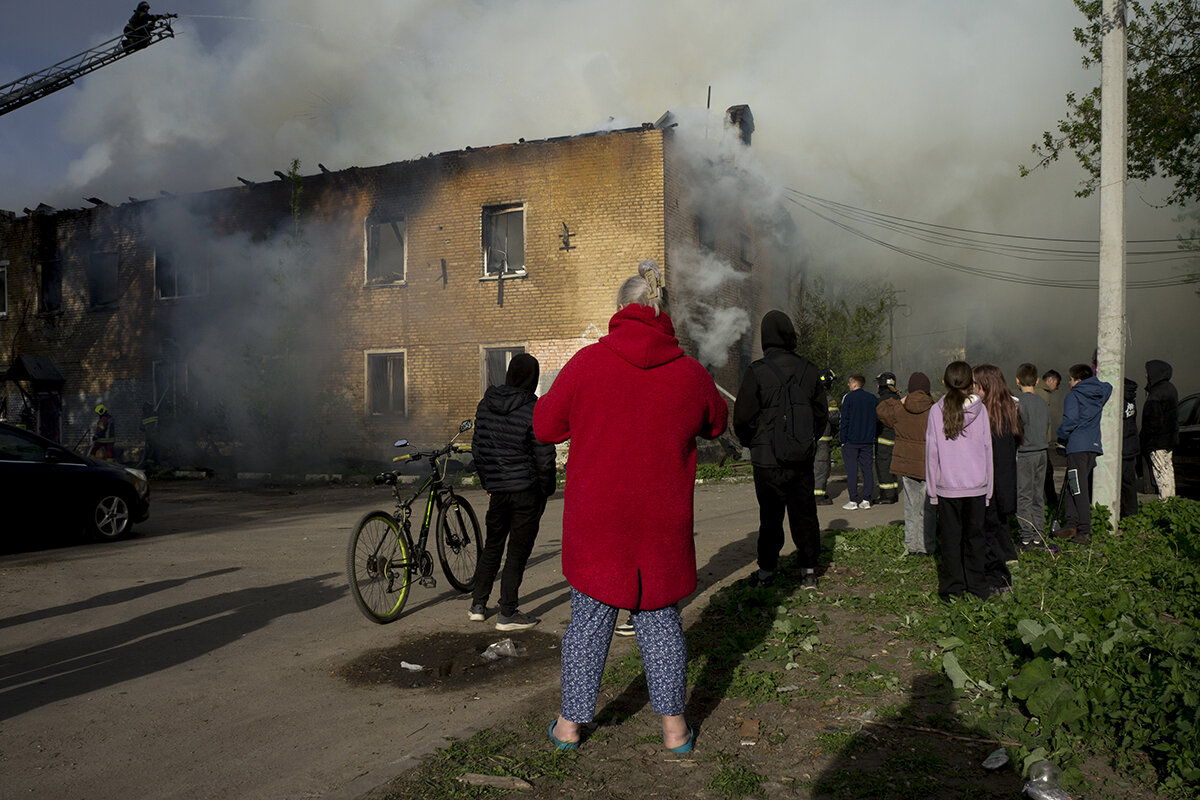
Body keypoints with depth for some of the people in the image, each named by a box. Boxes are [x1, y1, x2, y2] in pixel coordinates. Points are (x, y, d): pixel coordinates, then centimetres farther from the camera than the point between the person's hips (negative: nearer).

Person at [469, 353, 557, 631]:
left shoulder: (486, 405, 3)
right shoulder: (534, 410, -14)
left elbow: (478, 448, 11)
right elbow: (544, 457, -12)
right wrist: (546, 490, 3)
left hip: (497, 489, 5)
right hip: (527, 490, -5)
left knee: (492, 546, 20)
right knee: (518, 551, 5)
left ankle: (478, 605, 25)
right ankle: (507, 614, 10)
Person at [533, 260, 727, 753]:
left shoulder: (587, 362, -9)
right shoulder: (690, 372, -4)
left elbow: (546, 427, -1)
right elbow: (716, 424, 15)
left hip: (595, 519, -1)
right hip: (662, 522, 1)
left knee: (589, 618, 12)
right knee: (660, 619, 14)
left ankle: (570, 724, 24)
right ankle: (673, 727, 22)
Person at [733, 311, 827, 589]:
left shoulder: (757, 372, -12)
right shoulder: (809, 370, 1)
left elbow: (743, 418, -9)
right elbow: (821, 415, 8)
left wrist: (751, 443, 9)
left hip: (767, 460, -3)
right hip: (803, 460, 3)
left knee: (770, 516, 6)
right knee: (804, 514, 12)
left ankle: (766, 571, 13)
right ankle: (808, 569, 17)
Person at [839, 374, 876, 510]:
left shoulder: (848, 398, -8)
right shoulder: (872, 398, 7)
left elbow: (845, 420, -9)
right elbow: (877, 419, 9)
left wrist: (842, 439, -5)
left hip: (851, 439, -5)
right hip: (868, 440, 5)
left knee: (852, 470, 0)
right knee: (867, 469, 8)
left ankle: (853, 500, 0)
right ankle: (866, 500, 8)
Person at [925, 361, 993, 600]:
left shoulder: (937, 411, -5)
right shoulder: (980, 409, -2)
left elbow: (932, 451, -2)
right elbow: (987, 449, 2)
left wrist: (932, 490, 4)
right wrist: (988, 489, 10)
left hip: (947, 485, -1)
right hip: (976, 484, 1)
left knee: (950, 536, 7)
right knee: (974, 535, 11)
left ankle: (952, 588, 11)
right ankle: (976, 587, 17)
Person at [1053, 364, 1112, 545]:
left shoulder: (1073, 396, -6)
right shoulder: (1099, 395, 14)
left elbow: (1071, 419, -16)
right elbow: (1108, 387, 36)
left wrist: (1061, 435, -3)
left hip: (1078, 446, -7)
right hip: (1093, 446, 7)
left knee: (1079, 489, -6)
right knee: (1074, 486, 13)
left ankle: (1085, 530, -8)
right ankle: (1072, 524, 10)